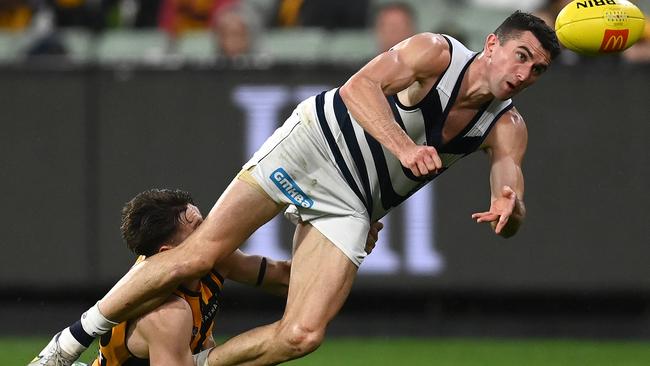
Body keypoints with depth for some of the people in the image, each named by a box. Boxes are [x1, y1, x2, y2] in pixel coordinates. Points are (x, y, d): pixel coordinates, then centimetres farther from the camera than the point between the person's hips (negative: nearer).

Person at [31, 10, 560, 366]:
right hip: (314, 144, -5)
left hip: (350, 205, 5)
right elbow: (360, 87, -31)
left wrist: (509, 209, -43)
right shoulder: (436, 54, -18)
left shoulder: (506, 128, -6)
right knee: (199, 255, -15)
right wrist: (402, 146, -47)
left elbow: (511, 204, -17)